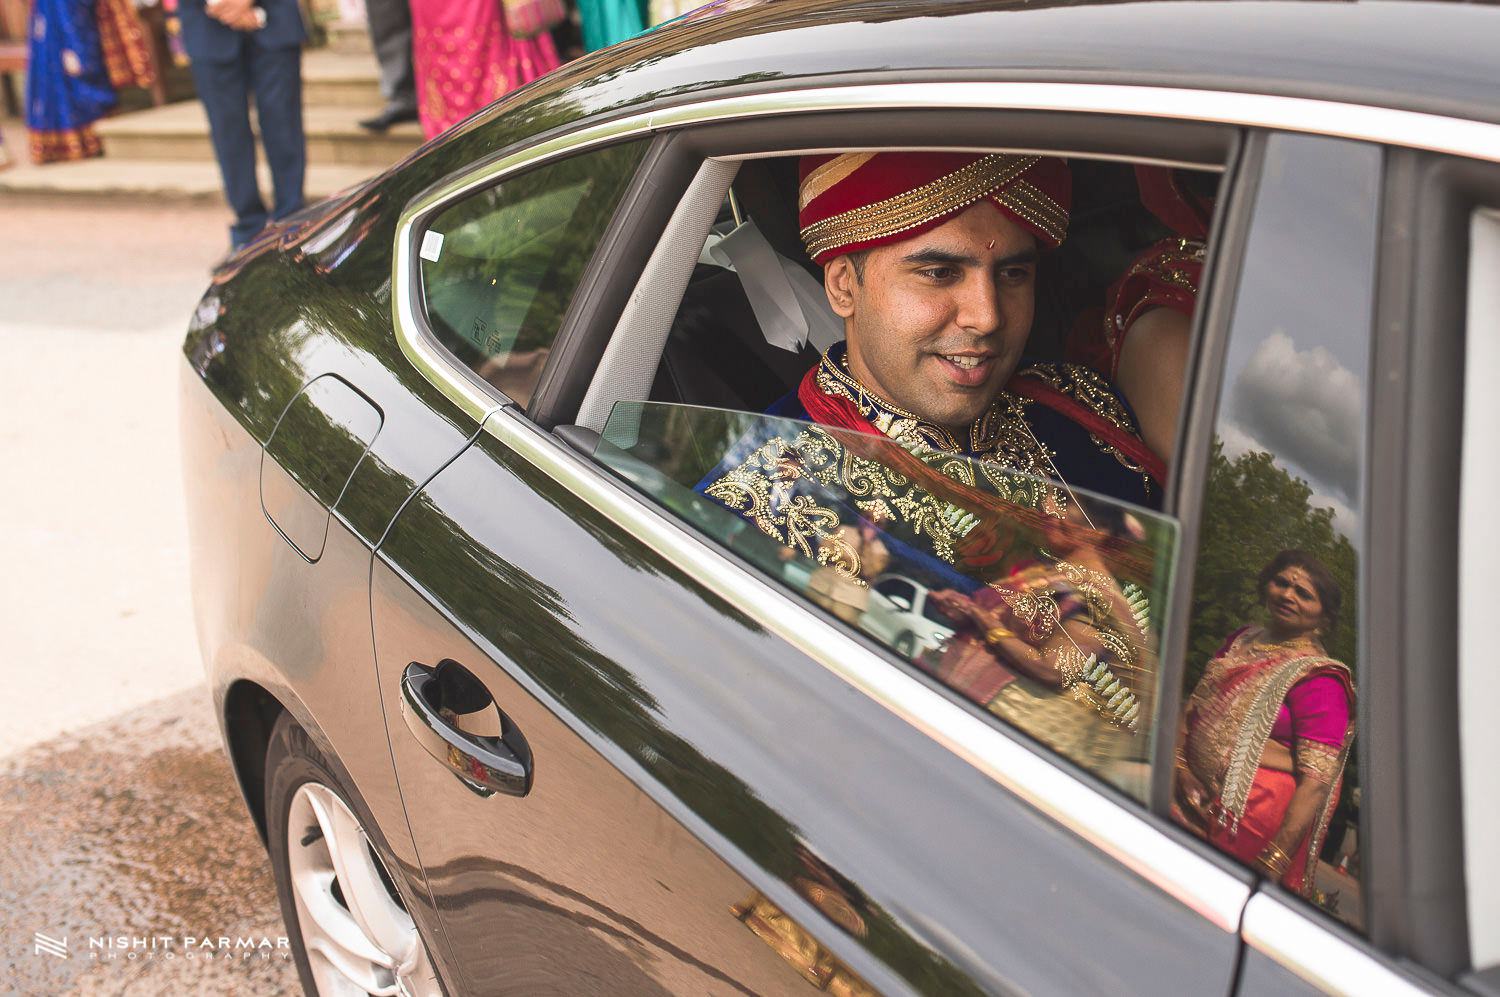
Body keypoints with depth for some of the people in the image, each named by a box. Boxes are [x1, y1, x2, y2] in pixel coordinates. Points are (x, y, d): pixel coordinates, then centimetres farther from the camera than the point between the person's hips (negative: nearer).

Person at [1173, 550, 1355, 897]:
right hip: (1195, 801, 6)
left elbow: (1316, 781, -16)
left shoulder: (1318, 679, -10)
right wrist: (1180, 766, -4)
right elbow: (1191, 709, 15)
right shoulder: (1241, 641, 12)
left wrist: (1273, 864, -21)